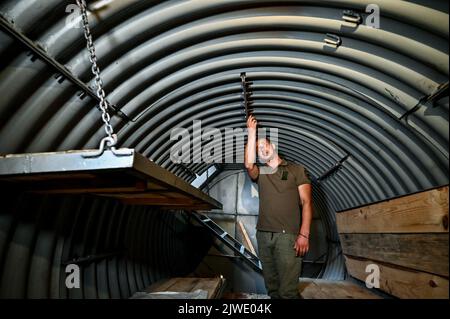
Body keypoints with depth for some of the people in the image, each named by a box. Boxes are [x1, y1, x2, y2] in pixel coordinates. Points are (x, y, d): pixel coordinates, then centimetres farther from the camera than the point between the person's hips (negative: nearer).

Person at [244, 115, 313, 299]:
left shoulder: (296, 170, 5)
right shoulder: (260, 173, 16)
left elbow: (306, 202, -1)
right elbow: (248, 164, -8)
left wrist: (304, 234, -12)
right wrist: (252, 132, -1)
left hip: (287, 235, -4)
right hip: (263, 234, 4)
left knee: (288, 290, -8)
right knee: (271, 287, 11)